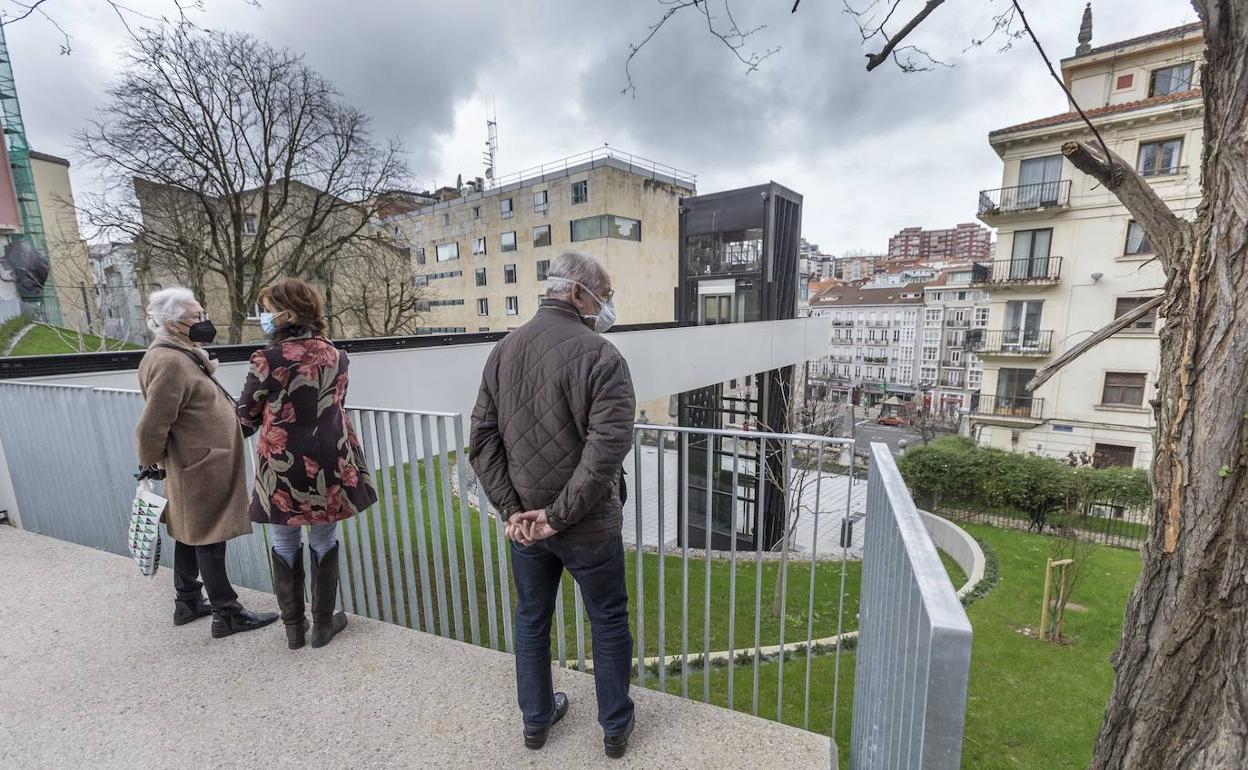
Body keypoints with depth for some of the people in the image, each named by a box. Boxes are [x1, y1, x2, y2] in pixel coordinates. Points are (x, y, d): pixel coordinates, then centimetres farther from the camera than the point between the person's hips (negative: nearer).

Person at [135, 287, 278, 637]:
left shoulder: (182, 355, 8)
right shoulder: (170, 363, -22)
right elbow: (151, 427, -22)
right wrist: (152, 465, -8)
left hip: (200, 467, 9)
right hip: (202, 470, -9)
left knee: (191, 535, 19)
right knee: (209, 540, 1)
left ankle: (187, 603, 35)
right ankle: (227, 614, 13)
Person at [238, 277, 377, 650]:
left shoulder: (268, 360, -13)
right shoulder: (335, 356, -1)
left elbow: (246, 417, -2)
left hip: (282, 468, -2)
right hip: (329, 465, 3)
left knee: (285, 547, 16)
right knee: (324, 543, 16)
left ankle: (293, 628, 29)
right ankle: (323, 624, 28)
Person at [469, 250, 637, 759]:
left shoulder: (503, 351, 1)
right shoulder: (600, 356, -18)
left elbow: (483, 436, -2)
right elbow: (608, 446, -27)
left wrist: (510, 508, -4)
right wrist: (560, 514, -17)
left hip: (524, 521, 5)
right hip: (589, 526, -5)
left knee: (531, 619, 24)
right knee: (609, 622, 18)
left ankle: (536, 720, 45)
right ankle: (616, 727, 39)